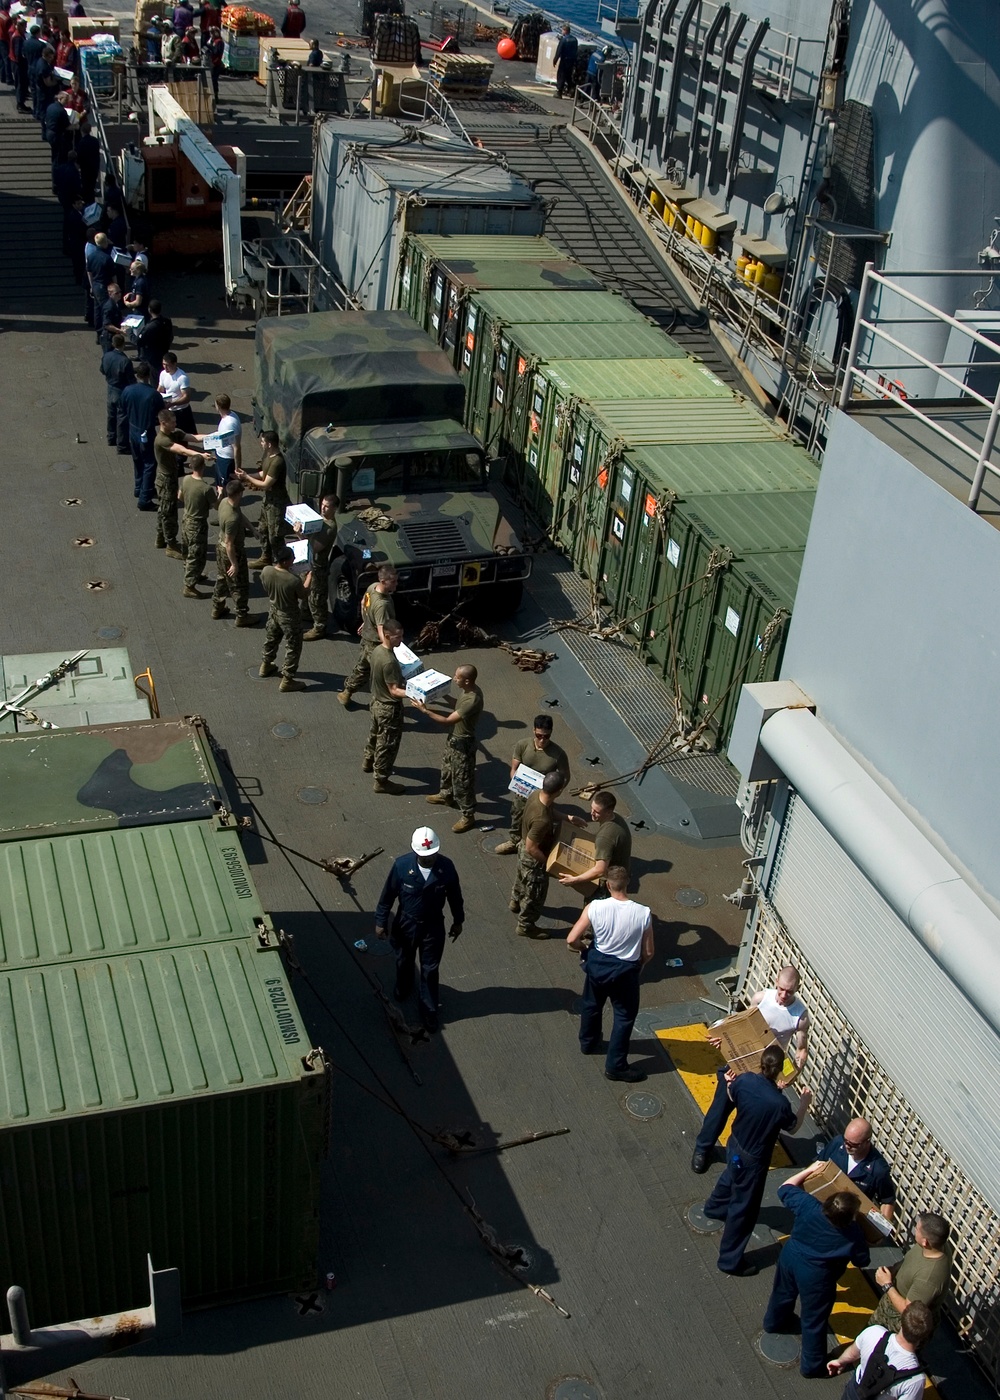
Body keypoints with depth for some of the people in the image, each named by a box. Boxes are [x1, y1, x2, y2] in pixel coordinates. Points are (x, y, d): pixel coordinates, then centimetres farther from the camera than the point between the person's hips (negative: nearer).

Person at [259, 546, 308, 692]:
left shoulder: (266, 571, -19)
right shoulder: (294, 580, -34)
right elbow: (303, 596, -14)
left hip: (273, 611, 6)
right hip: (289, 616, -6)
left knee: (271, 639, 30)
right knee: (293, 648, 13)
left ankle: (265, 666, 51)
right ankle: (287, 680, 22)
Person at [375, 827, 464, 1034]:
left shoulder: (446, 867, -23)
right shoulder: (402, 865, -27)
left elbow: (455, 896, -6)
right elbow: (388, 894, -12)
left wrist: (458, 921, 5)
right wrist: (381, 921, -4)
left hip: (433, 925, 0)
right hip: (406, 923, 0)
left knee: (430, 969, 14)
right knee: (404, 961, 27)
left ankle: (429, 1009, 35)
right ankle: (403, 988, 58)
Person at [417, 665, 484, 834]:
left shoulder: (473, 701, -36)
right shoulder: (466, 690, -7)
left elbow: (448, 721, -33)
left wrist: (424, 710, -27)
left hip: (463, 743, -9)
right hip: (454, 737, 9)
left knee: (462, 780, 6)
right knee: (447, 768, 30)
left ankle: (468, 816, 22)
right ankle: (446, 795, 55)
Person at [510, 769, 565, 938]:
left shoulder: (537, 794, -19)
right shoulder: (542, 820, -44)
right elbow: (531, 848, -32)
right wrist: (548, 862, -20)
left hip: (524, 850, 9)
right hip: (533, 859, -9)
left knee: (522, 879, 36)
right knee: (535, 893, 17)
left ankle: (516, 903, 65)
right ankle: (526, 926, 40)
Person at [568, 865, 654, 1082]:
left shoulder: (594, 907, -19)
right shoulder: (643, 913, -20)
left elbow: (571, 940, -15)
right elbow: (648, 952, -10)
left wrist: (583, 949, 6)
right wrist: (638, 966, 10)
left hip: (597, 964, 2)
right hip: (625, 971, -2)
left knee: (591, 1005, 28)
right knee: (625, 1015, 17)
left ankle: (588, 1043, 51)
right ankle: (615, 1066, 24)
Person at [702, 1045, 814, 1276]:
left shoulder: (744, 1080, -21)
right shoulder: (779, 1103, -34)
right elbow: (793, 1128, -12)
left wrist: (731, 1082, 23)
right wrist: (804, 1104, 2)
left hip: (734, 1144, 6)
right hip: (753, 1159, -6)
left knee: (731, 1177, 37)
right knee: (744, 1208, 12)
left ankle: (715, 1207, 67)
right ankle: (730, 1260, 26)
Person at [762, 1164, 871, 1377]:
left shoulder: (809, 1206, -26)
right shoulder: (852, 1235, -30)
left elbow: (785, 1189, -9)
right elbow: (863, 1262, -11)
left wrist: (809, 1170, -1)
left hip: (789, 1257, 5)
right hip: (815, 1277, -5)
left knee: (783, 1293, 34)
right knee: (814, 1322, 18)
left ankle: (774, 1322, 63)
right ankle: (812, 1365, 36)